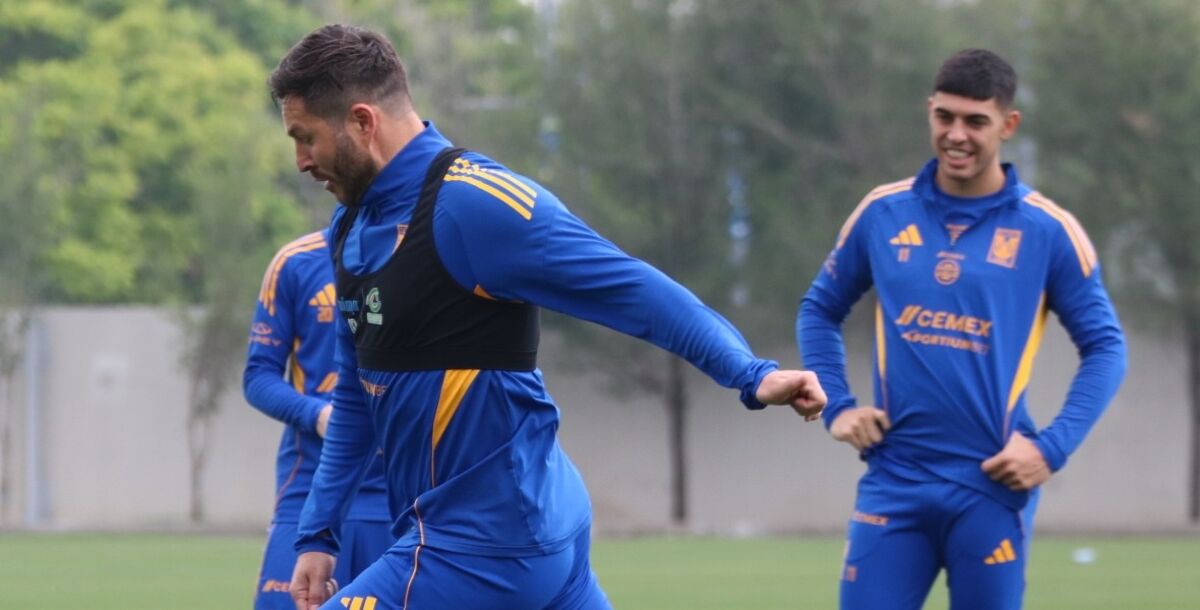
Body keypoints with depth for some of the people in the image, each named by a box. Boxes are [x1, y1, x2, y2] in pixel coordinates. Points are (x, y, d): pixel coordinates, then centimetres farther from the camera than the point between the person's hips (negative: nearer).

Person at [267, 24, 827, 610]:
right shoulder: (352, 227, 11)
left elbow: (636, 291, -20)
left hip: (480, 548, -9)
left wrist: (750, 374, -30)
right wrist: (318, 535, 19)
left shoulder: (471, 204, -18)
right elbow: (357, 397, 21)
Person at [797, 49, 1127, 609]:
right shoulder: (882, 213, 6)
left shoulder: (1048, 230, -2)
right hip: (895, 481, 2)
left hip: (991, 487, -2)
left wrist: (1052, 449, -8)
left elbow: (1105, 348, 2)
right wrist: (836, 407, 4)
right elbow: (819, 311, 18)